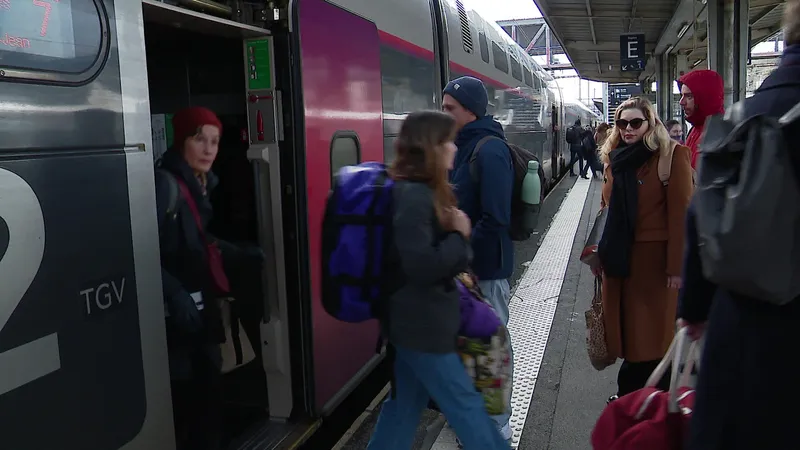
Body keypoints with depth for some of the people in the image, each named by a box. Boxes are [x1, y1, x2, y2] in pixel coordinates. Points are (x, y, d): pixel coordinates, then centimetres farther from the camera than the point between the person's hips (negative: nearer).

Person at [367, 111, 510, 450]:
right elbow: (421, 266, -28)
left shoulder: (421, 191, 9)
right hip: (420, 322, -10)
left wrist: (457, 269, 5)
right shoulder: (412, 196, -23)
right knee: (464, 403, 6)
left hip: (416, 319, 10)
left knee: (406, 403, 19)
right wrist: (459, 235, -16)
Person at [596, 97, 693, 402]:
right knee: (624, 329, 12)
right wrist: (602, 252, 14)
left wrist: (676, 265, -16)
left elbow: (680, 213, -13)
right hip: (618, 257, 6)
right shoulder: (614, 158, 12)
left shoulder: (671, 155, -8)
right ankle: (628, 395, 27)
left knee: (651, 332, 4)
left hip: (652, 258, -5)